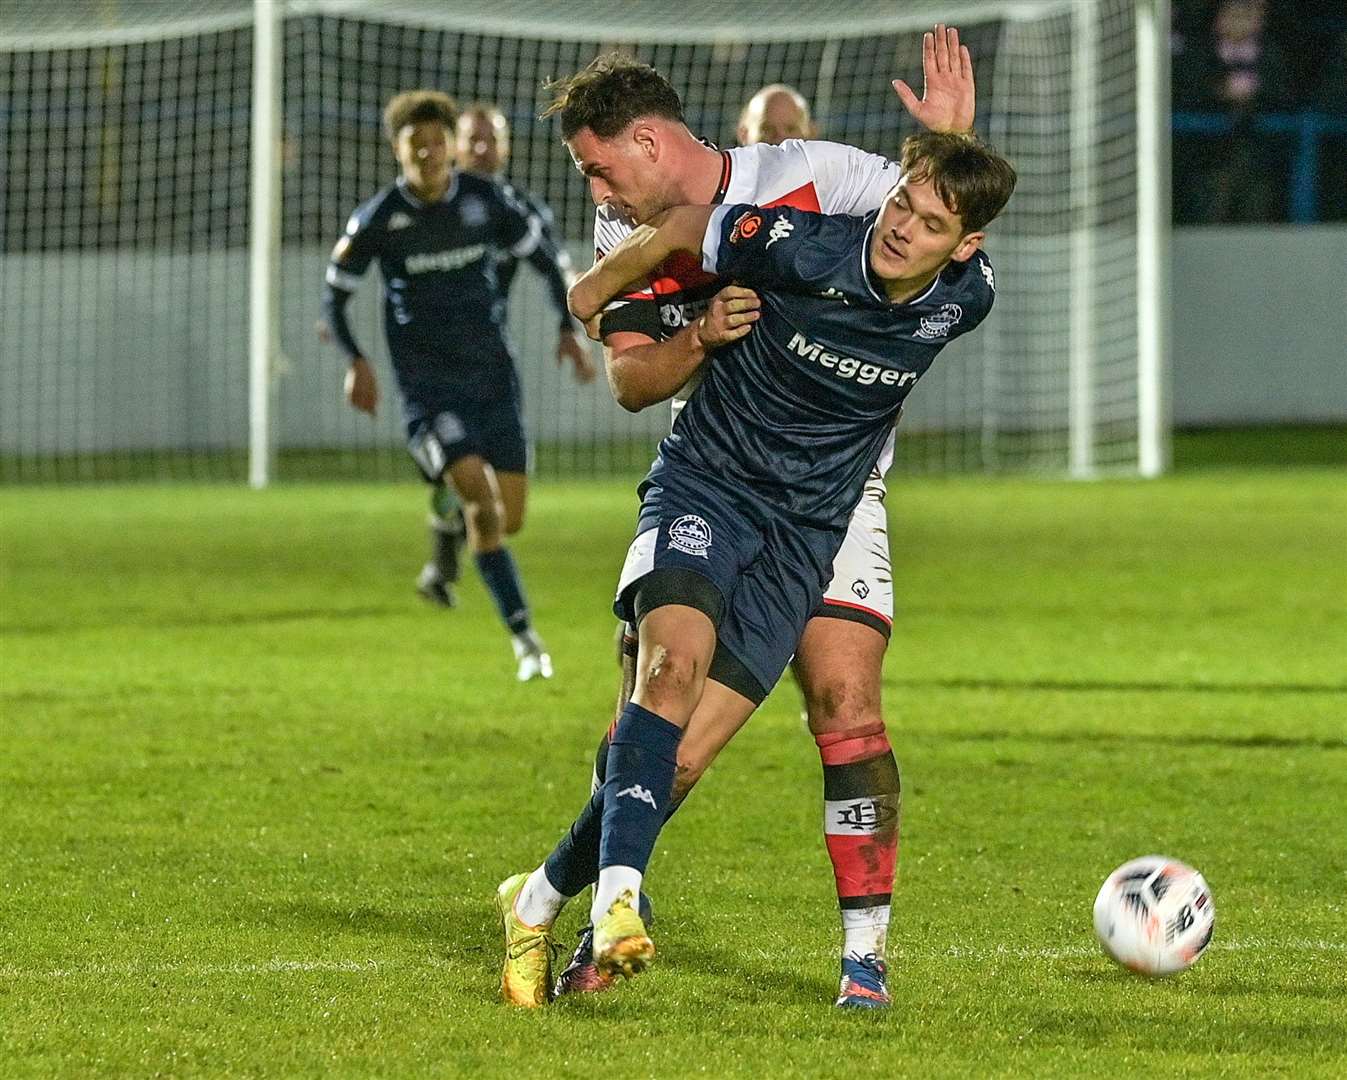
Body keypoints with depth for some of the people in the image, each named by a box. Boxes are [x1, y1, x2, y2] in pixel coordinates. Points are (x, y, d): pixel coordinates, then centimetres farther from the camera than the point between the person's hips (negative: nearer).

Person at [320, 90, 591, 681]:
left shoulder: (486, 201, -2)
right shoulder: (378, 220, -6)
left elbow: (545, 260, 11)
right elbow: (334, 294, 4)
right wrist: (356, 361, -9)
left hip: (491, 373, 3)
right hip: (427, 382, -3)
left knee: (509, 518, 3)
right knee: (482, 502, -20)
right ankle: (524, 637, -13)